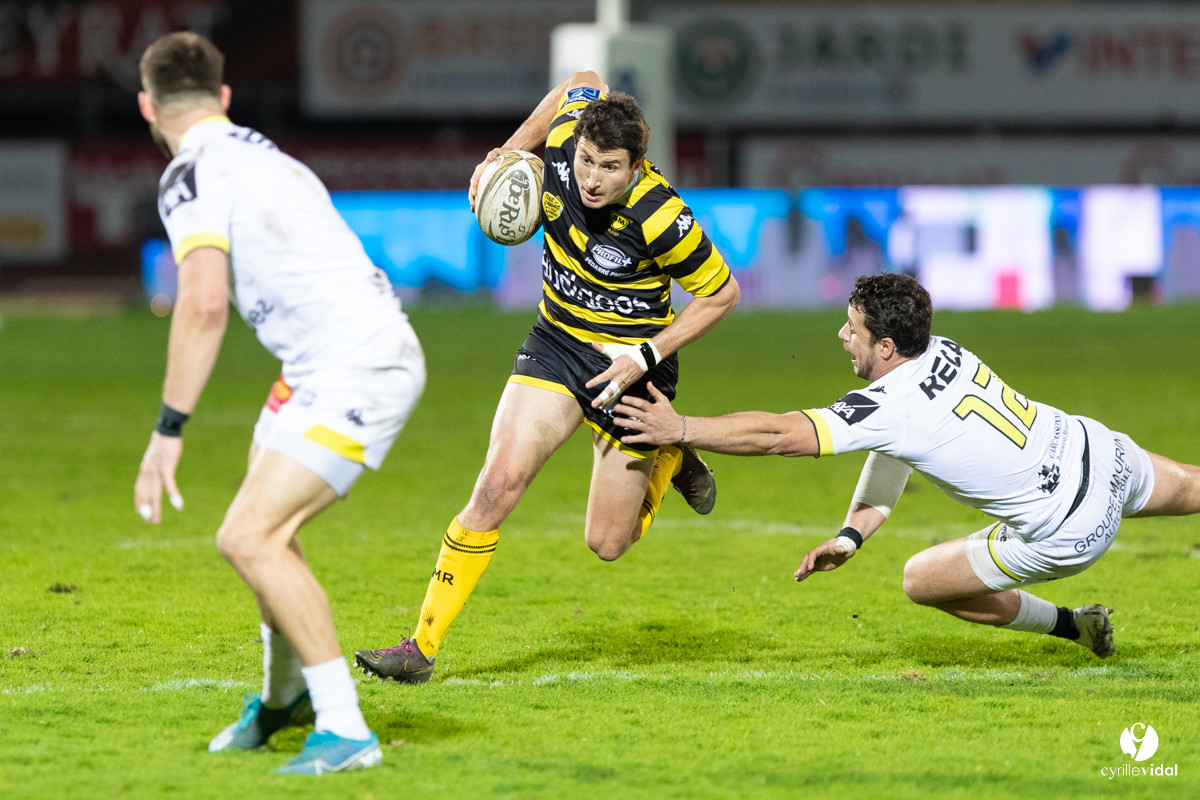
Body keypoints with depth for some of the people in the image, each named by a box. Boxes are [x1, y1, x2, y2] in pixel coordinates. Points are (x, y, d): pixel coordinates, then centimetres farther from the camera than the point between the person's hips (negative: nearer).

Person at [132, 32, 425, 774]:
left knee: (250, 538, -16)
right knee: (266, 528, 21)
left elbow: (205, 302, -22)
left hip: (358, 367, -10)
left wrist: (169, 429, -20)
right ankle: (284, 696, 42)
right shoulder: (258, 154, 18)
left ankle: (346, 731, -17)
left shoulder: (192, 174, -10)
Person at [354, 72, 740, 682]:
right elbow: (584, 84, 8)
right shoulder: (565, 134, -17)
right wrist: (507, 153, 3)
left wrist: (647, 355, -19)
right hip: (555, 344, 4)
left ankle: (671, 456, 35)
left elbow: (722, 293, -13)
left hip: (629, 364, -4)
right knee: (498, 483, -15)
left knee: (607, 542, 3)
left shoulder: (662, 219, -28)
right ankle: (423, 644, -11)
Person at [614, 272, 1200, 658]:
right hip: (1099, 450, 7)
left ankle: (1071, 625, 19)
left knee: (922, 581, 7)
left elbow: (777, 435, -25)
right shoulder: (942, 353, -1)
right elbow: (891, 457, 8)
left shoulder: (889, 408, -25)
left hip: (1065, 534, -7)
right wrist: (851, 535, 0)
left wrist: (679, 429, -19)